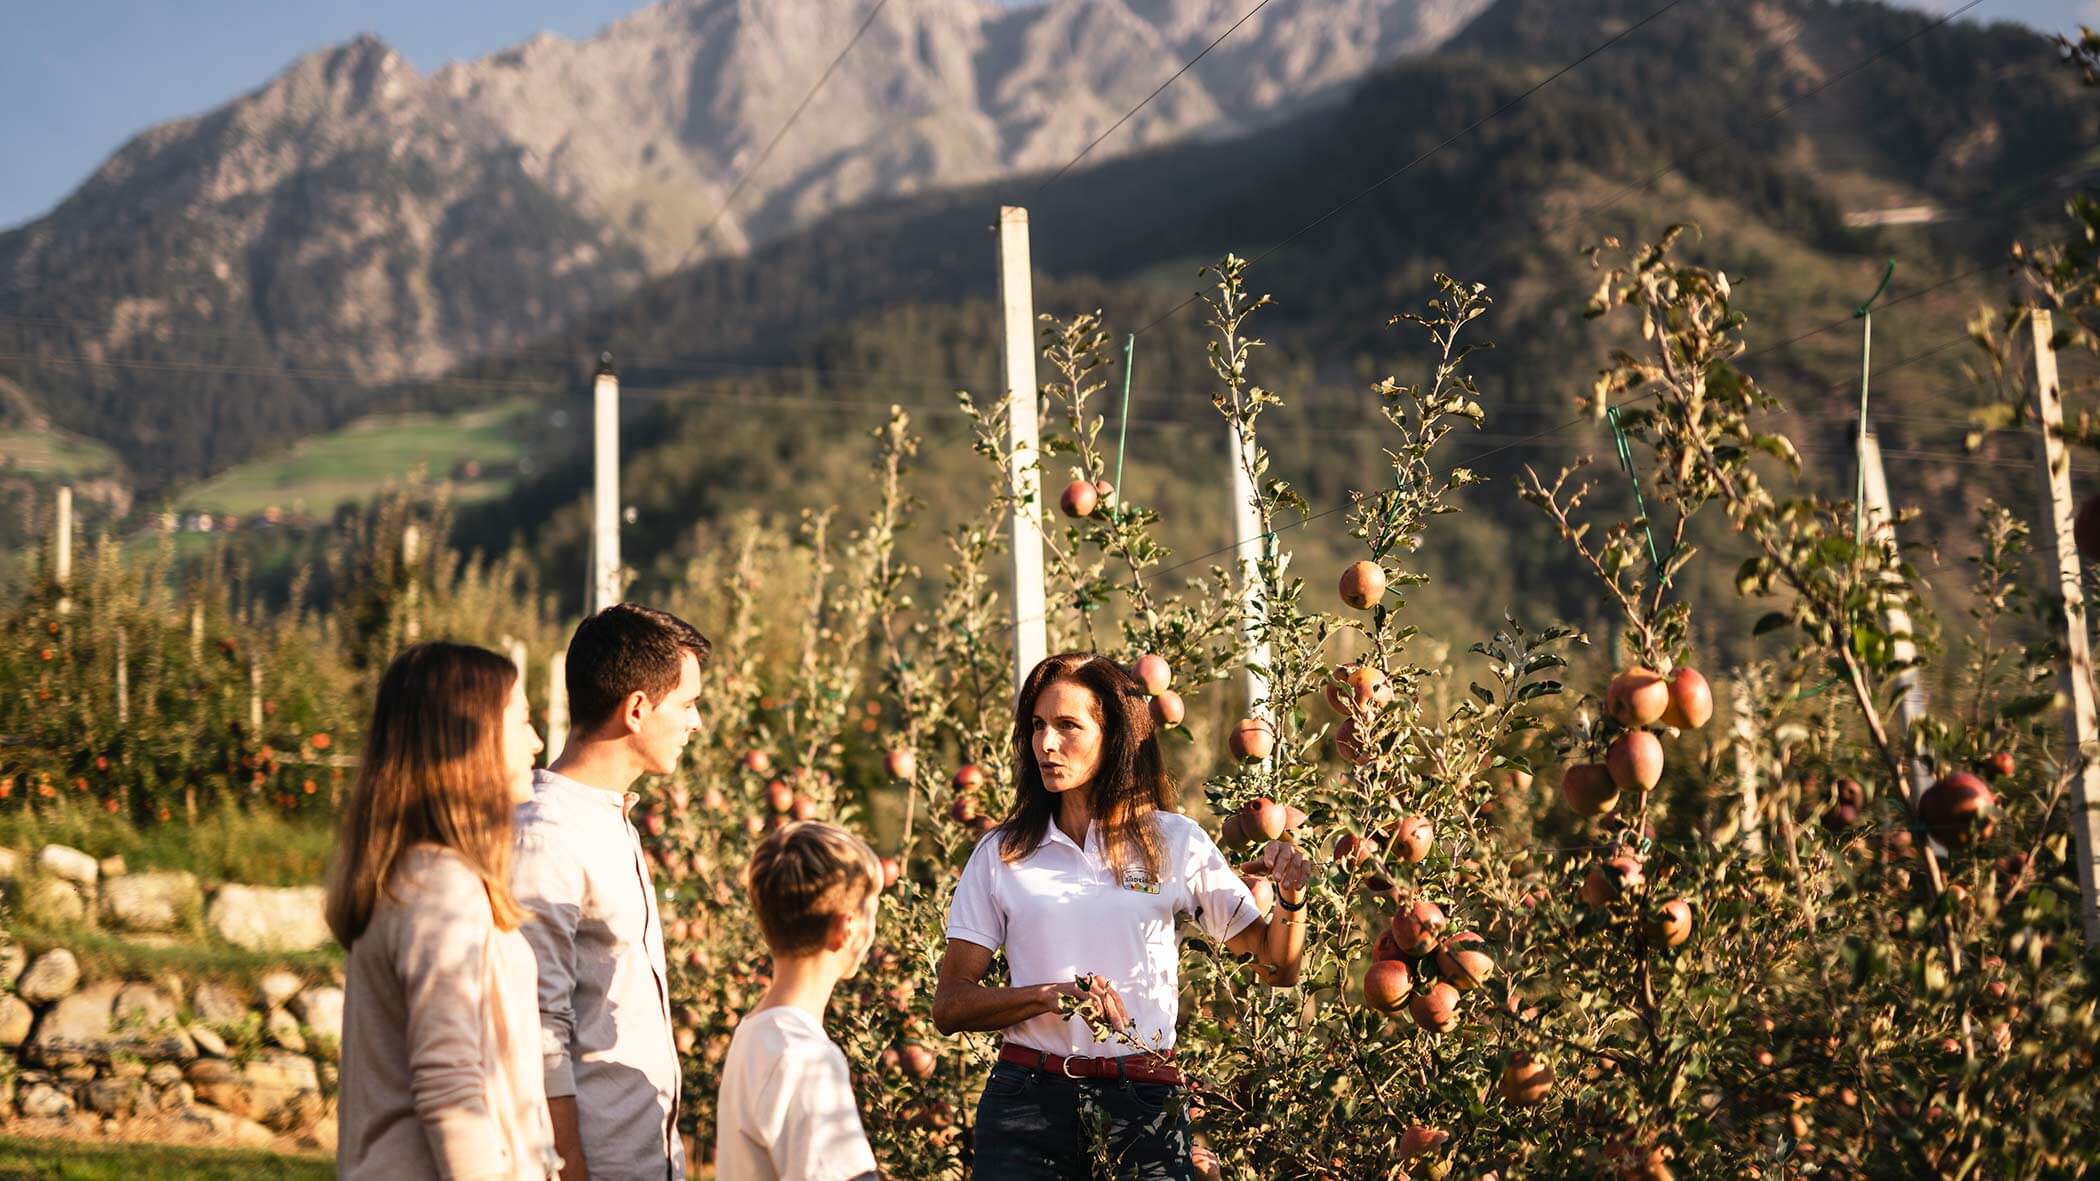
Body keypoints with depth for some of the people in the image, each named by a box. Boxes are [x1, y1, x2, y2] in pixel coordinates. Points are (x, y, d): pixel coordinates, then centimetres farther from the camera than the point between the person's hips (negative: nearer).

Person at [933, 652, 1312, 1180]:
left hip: (1145, 1101, 0)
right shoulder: (1001, 853, 4)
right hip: (1027, 1094, 1)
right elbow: (950, 1005, 1)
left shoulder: (1176, 843, 4)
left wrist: (1289, 900, -15)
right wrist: (1052, 995, -15)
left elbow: (1278, 969, 6)